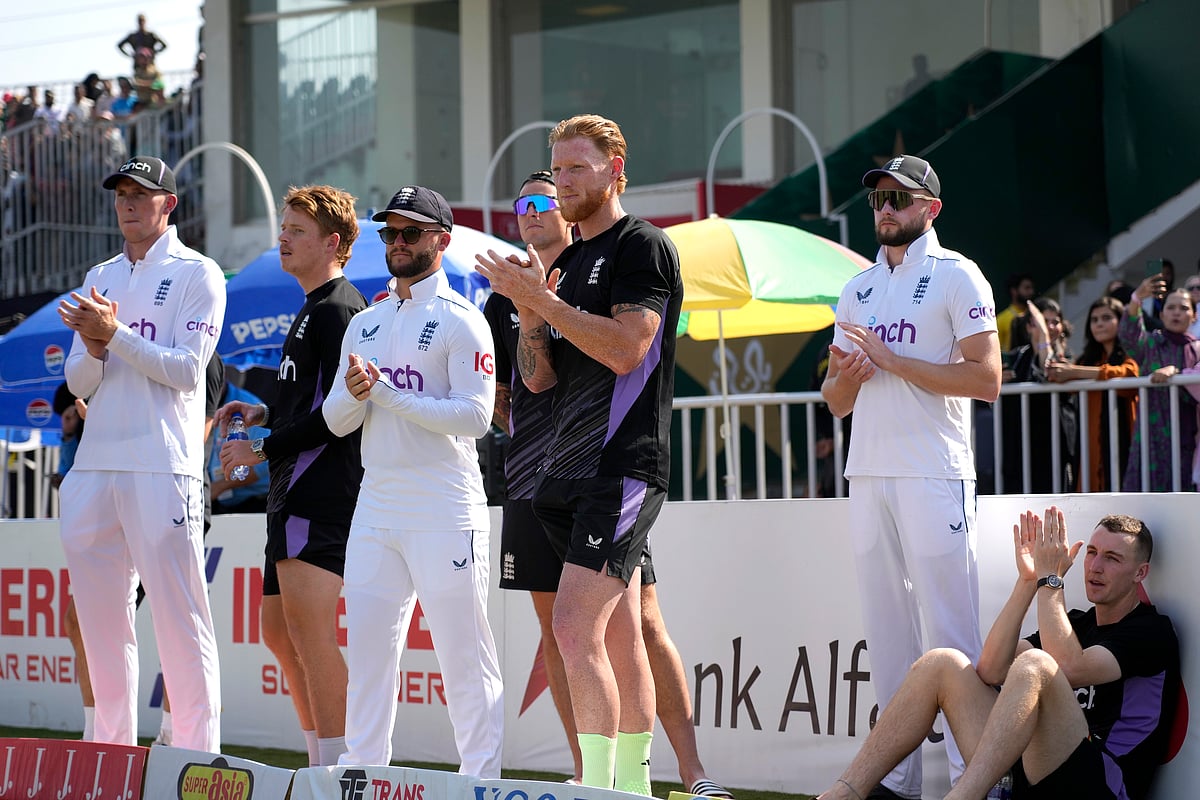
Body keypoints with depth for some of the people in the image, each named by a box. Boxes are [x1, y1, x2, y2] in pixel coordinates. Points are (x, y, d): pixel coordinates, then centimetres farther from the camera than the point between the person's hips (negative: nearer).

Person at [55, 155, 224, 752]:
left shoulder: (197, 274, 3)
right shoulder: (99, 279, 20)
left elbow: (186, 369, -7)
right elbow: (78, 384, 15)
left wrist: (116, 333, -14)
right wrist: (94, 348, -6)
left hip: (162, 466, -6)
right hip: (95, 464, 6)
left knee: (179, 614, -8)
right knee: (100, 614, 7)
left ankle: (197, 753, -7)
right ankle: (111, 750, 13)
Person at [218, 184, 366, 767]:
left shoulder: (338, 309, -10)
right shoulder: (313, 310, 22)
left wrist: (263, 449, -13)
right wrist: (266, 415, 17)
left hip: (322, 492, -11)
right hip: (295, 490, 11)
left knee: (310, 630, -16)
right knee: (279, 632, 13)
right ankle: (325, 769, 18)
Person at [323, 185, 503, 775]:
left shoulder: (461, 320, -2)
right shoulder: (365, 324, 18)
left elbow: (475, 415, -14)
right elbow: (336, 421, 14)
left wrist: (388, 393, -14)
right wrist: (354, 394, -8)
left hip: (444, 514, -6)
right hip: (376, 506, 6)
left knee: (465, 658, -5)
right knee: (366, 650, 6)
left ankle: (481, 782, -2)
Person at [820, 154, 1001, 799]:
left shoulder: (955, 276, 0)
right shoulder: (858, 289, 19)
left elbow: (987, 379, -10)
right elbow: (834, 400, 22)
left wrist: (891, 359, -12)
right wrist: (846, 376, -2)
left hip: (934, 475, -6)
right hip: (867, 474, 6)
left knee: (951, 635, -10)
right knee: (886, 631, 6)